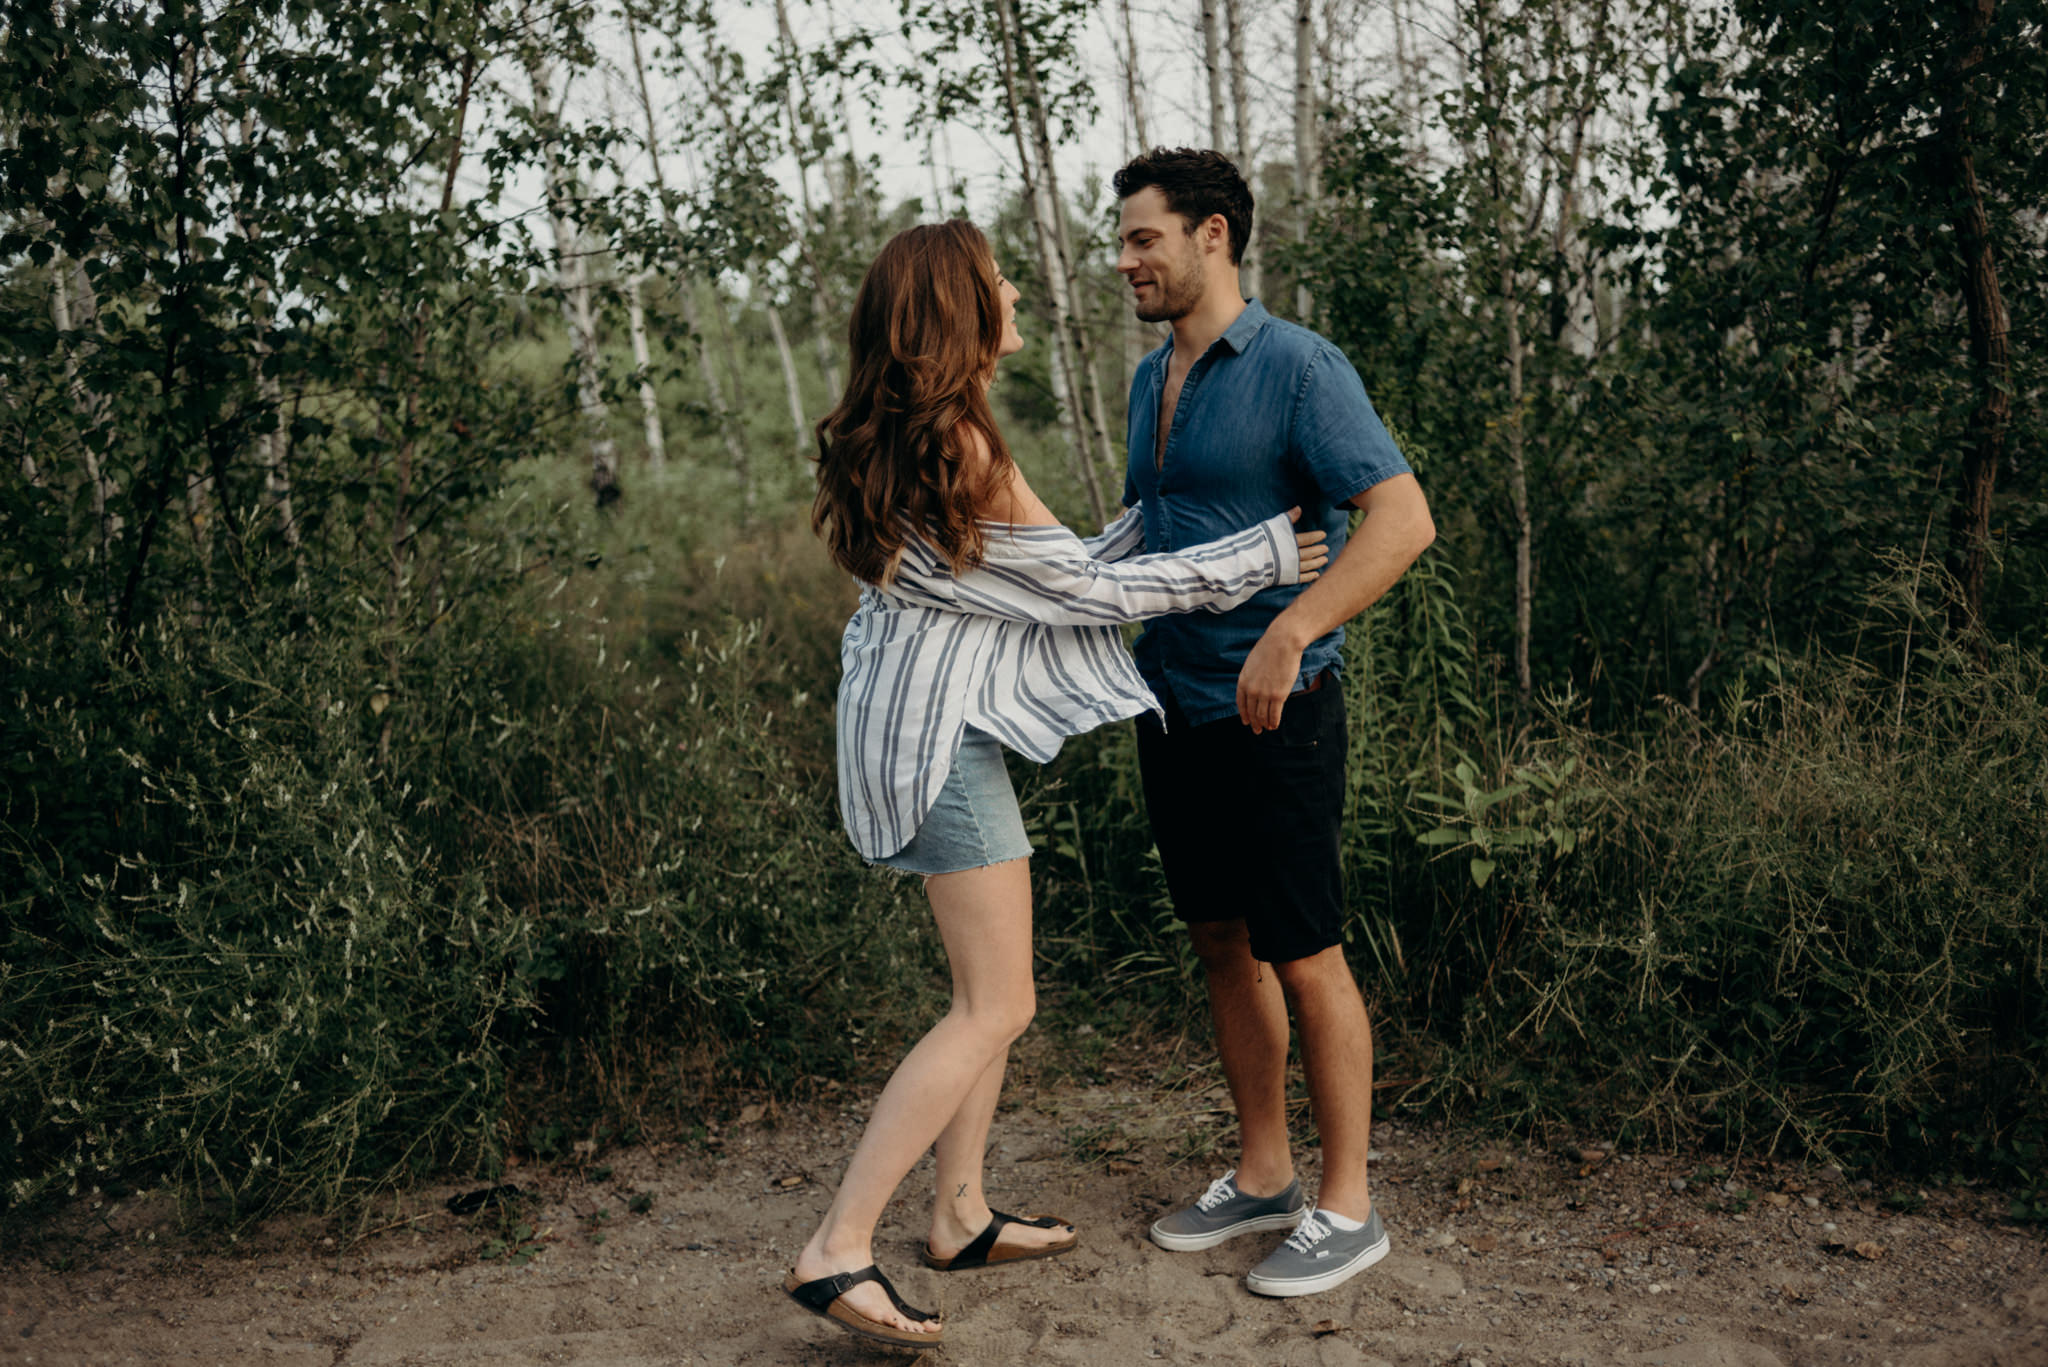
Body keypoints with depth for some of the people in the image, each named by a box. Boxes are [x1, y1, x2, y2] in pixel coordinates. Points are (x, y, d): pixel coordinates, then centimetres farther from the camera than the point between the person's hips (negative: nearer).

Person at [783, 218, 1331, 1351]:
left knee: (991, 988, 16)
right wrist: (1260, 556, -7)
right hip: (939, 734, -10)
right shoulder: (959, 448, -18)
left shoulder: (895, 443, 12)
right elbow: (1079, 587, -12)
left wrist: (1156, 513, 21)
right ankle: (835, 1251, -4)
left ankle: (961, 1217, 25)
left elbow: (1051, 574, 16)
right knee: (995, 1009, -6)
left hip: (927, 723, 10)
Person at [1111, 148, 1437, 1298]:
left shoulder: (1298, 367, -13)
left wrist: (1290, 633, -30)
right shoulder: (1152, 380, 13)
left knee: (1305, 956, 0)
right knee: (1224, 944, 15)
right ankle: (1263, 1177, 29)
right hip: (1174, 710, 8)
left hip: (1274, 715, -8)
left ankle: (1346, 1207, 15)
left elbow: (1404, 518, -22)